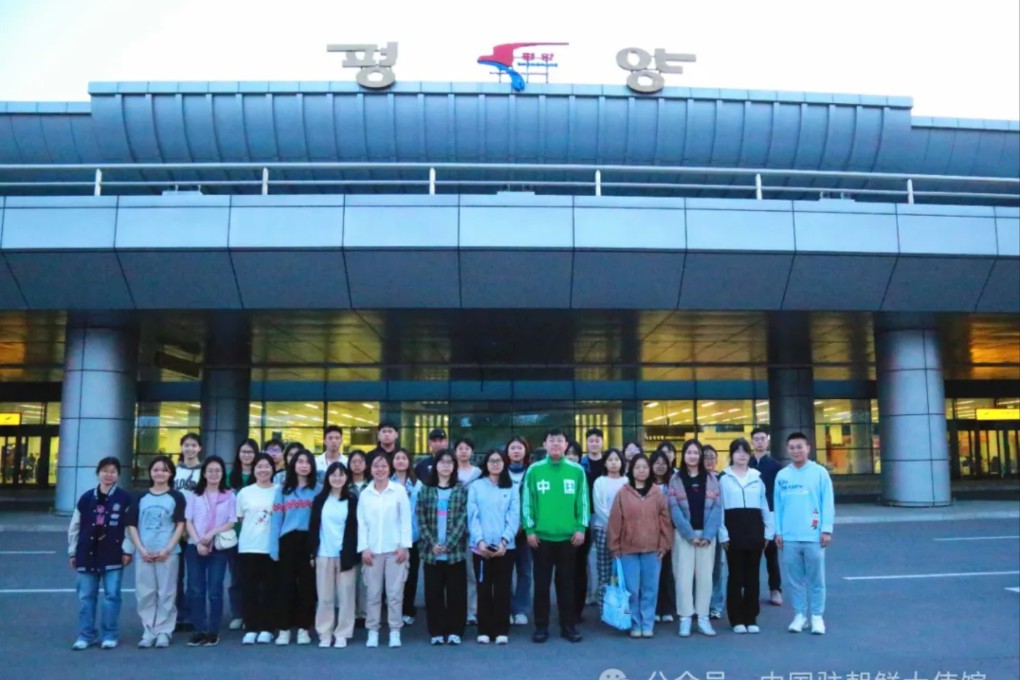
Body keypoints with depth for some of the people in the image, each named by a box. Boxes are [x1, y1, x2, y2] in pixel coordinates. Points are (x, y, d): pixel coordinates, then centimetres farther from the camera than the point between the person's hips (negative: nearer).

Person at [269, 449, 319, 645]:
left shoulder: (318, 490, 5)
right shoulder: (282, 490, 10)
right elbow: (276, 520, 4)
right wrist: (274, 548, -3)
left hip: (309, 541, -1)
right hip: (288, 541, 1)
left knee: (307, 584, 4)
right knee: (286, 584, 3)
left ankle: (304, 628, 13)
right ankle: (284, 629, 11)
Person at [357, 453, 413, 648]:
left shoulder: (399, 490, -1)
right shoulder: (364, 494, 5)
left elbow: (406, 520, -1)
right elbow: (361, 523, 5)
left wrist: (404, 545, -6)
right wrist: (364, 548, -3)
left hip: (395, 549, -1)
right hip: (372, 550, 2)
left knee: (395, 592, 2)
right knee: (373, 593, 5)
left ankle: (394, 631, 10)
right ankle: (372, 631, 14)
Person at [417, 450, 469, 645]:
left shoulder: (462, 490, 3)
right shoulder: (425, 490, 7)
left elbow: (463, 520, -4)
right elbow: (421, 520, 1)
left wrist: (447, 545, -13)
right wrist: (433, 544, -11)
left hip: (455, 551, -1)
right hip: (431, 551, 1)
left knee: (456, 592, 3)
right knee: (433, 592, 5)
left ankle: (455, 631, 13)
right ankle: (436, 632, 15)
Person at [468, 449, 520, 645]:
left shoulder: (511, 489, 6)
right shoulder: (475, 487, 3)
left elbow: (514, 517, -1)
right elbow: (472, 516, -2)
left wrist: (504, 541, -13)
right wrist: (479, 541, -14)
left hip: (505, 547, 1)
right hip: (481, 546, 0)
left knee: (502, 589, 4)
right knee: (483, 589, 5)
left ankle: (502, 630, 12)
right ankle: (484, 630, 13)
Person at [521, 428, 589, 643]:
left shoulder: (577, 471, 2)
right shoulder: (534, 470, 0)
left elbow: (583, 501, 3)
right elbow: (527, 501, 0)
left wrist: (581, 528, -4)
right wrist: (529, 529, -5)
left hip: (568, 536, 1)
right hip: (541, 536, 0)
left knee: (567, 583, 10)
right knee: (541, 583, 7)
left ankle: (569, 625, 20)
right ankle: (541, 626, 17)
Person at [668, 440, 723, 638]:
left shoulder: (711, 479, 5)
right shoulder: (675, 480, 1)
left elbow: (717, 508, -1)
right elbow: (675, 510, -5)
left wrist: (707, 535, -12)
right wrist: (690, 534, -13)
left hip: (707, 535, 1)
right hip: (684, 535, -1)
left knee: (705, 576, 4)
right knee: (684, 575, -2)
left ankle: (703, 618, 12)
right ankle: (685, 619, 3)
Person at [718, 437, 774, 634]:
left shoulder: (757, 477, 10)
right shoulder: (723, 478, 1)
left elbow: (765, 505, 11)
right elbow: (719, 507, -2)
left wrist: (768, 532, 6)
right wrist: (723, 534, -8)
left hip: (754, 530, 3)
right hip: (734, 530, -3)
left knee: (752, 575, 7)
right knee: (736, 575, 2)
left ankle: (751, 618, 15)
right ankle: (737, 619, 9)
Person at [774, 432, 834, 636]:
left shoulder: (819, 472, -2)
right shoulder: (782, 475, 6)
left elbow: (827, 503, -3)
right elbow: (778, 505, 7)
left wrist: (826, 529, -8)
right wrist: (778, 531, 4)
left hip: (813, 536, -3)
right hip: (789, 537, 3)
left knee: (816, 579, 6)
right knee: (794, 579, 9)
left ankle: (817, 616, 16)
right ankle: (799, 614, 20)